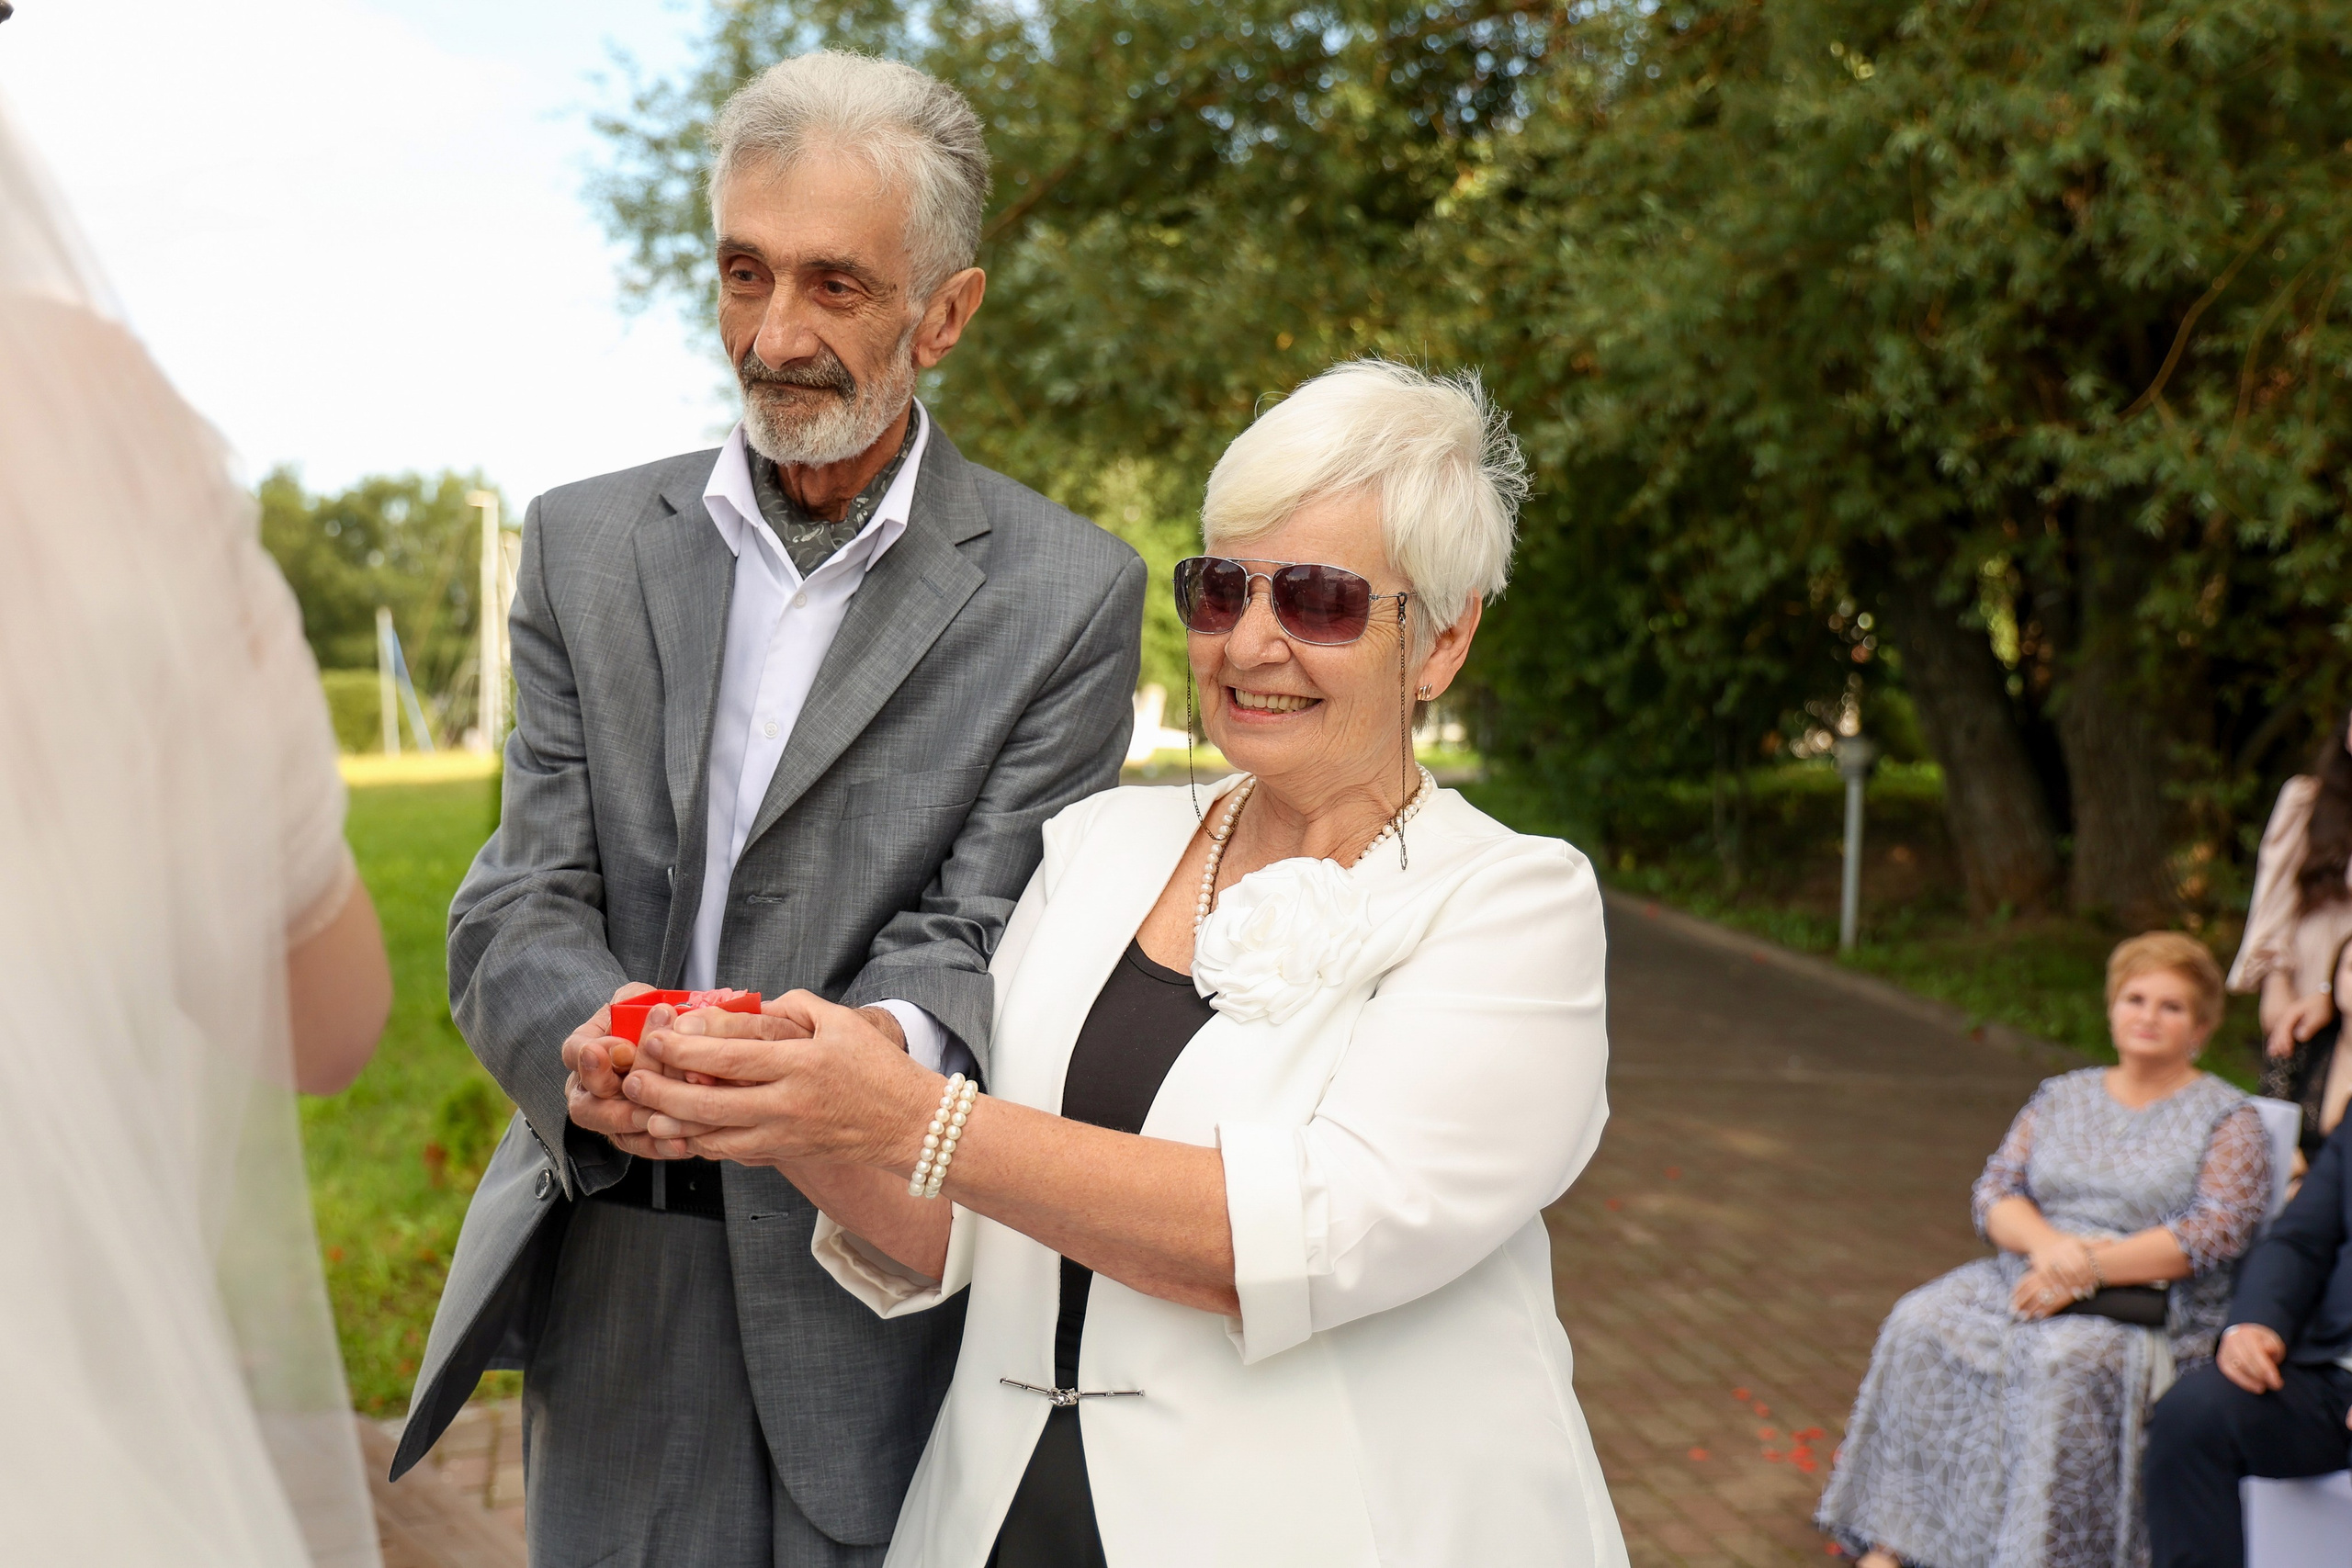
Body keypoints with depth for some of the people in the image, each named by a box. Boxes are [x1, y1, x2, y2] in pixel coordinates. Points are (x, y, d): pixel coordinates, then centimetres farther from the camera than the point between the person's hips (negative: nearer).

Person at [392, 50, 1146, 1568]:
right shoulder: (589, 544, 4)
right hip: (613, 1282, 3)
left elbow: (984, 933, -10)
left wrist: (885, 1045, -35)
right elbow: (521, 902, -3)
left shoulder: (1069, 593, -5)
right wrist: (591, 1048, -26)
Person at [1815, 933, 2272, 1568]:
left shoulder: (2230, 1120, 4)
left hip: (2152, 1311, -5)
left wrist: (2088, 1268, -18)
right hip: (2026, 1278, 5)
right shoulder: (2063, 1095, 17)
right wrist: (2047, 1242, -15)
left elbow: (2213, 1232, -9)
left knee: (2064, 1362, -36)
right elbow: (1995, 1190, 8)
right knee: (1920, 1324, -20)